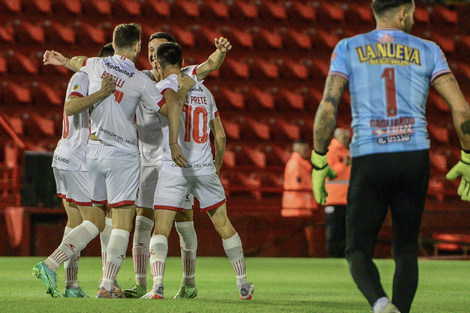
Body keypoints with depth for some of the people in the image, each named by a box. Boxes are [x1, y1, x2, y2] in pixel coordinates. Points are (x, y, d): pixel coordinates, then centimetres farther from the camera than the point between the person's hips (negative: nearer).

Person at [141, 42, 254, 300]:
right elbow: (220, 136, 20)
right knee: (224, 226, 15)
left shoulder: (163, 87, -2)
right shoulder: (203, 91, 15)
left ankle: (157, 285, -20)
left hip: (173, 170, -4)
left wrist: (173, 143, -24)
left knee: (160, 230, -3)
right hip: (205, 169, 4)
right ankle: (243, 284, 19)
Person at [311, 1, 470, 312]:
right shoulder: (427, 51, 8)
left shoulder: (349, 49, 6)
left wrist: (319, 163, 2)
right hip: (415, 158, 1)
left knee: (359, 252, 6)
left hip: (369, 161, -1)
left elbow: (328, 108, -6)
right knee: (406, 250, 16)